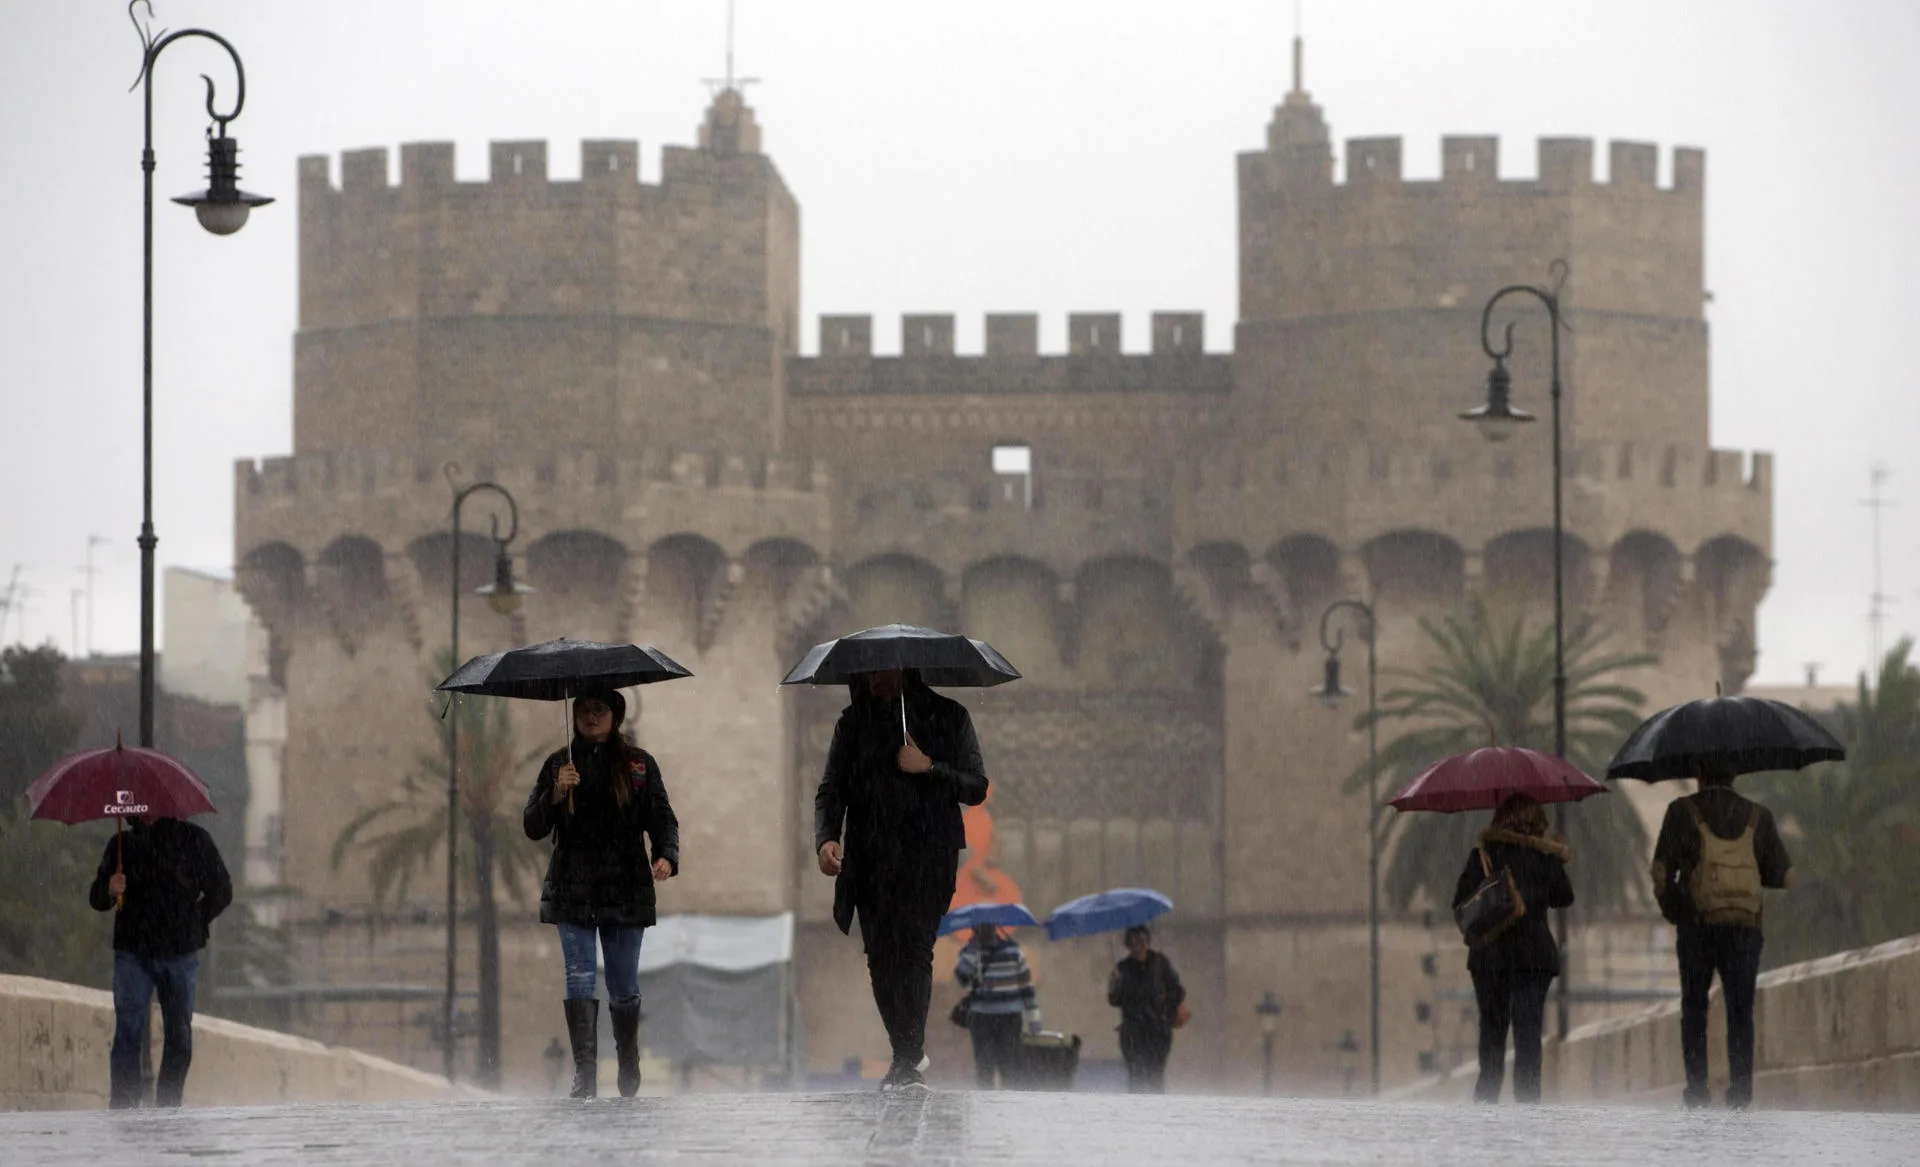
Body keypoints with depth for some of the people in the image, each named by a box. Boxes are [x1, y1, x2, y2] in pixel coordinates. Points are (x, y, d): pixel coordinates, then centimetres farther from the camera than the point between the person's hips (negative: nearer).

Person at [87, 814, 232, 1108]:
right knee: (128, 1033, -10)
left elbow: (221, 891, 11)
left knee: (179, 1036, 4)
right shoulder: (123, 844, 8)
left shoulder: (194, 840, 4)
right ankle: (122, 1108, -12)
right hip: (133, 953, 0)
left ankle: (168, 1108, 13)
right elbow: (97, 900, 9)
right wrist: (109, 890, -14)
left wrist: (193, 924, 3)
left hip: (180, 954, 0)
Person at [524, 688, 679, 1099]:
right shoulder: (558, 765, 9)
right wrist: (556, 795, -13)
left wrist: (666, 855, -14)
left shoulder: (638, 764, 7)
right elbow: (533, 828, 5)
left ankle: (629, 1066, 27)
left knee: (624, 986, 5)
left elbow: (662, 817, 5)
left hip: (625, 889, 0)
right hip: (572, 890, 0)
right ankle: (584, 1075, -14)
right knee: (579, 980, -11)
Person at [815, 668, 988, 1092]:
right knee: (880, 956, 2)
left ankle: (907, 1062, -20)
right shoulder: (853, 724, 12)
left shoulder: (948, 718, 6)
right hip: (871, 861, 3)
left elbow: (977, 789, 5)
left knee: (914, 947, -17)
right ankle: (908, 1056, 16)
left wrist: (928, 769, -11)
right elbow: (831, 790, 6)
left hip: (927, 856, -3)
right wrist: (825, 838, -13)